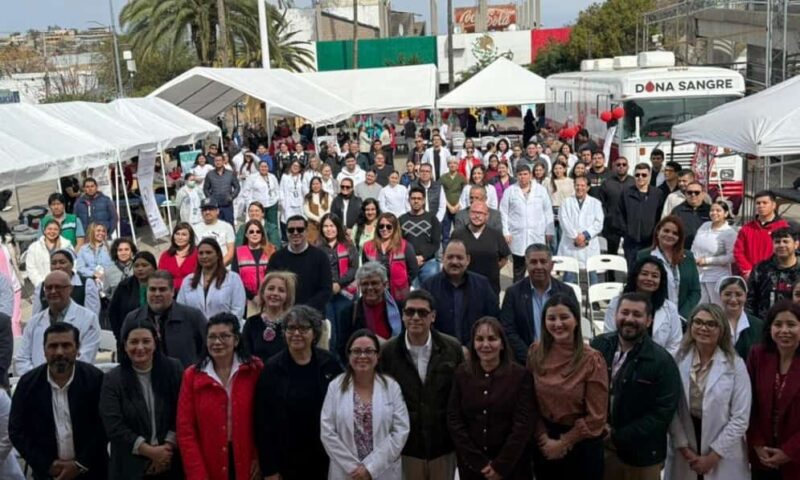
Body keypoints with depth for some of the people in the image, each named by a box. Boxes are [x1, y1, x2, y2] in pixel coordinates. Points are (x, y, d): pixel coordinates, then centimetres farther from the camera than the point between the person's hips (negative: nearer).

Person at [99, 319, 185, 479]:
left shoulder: (174, 369, 2)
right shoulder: (112, 379, -1)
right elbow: (114, 427, -7)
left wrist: (168, 446, -12)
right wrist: (150, 451, -13)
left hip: (170, 464, 1)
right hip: (131, 467, -1)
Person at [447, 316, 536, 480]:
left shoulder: (520, 375, -6)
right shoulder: (461, 374, -1)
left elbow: (523, 424, -10)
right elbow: (454, 421, -4)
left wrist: (501, 465, -13)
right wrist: (478, 462, -10)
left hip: (512, 465, -2)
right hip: (470, 465, 2)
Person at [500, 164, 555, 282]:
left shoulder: (541, 190, 7)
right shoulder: (510, 191, 5)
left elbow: (548, 211, 8)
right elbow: (504, 213, 4)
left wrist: (549, 231, 4)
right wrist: (505, 232, -3)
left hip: (537, 236, 0)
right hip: (517, 236, 0)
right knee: (518, 268, 5)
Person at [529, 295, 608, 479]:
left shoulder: (592, 359, -14)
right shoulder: (535, 352, -4)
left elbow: (596, 416, -11)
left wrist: (563, 442, -8)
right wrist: (543, 439, -7)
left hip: (581, 446, -3)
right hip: (544, 446, 3)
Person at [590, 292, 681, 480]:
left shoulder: (662, 361, -13)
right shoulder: (598, 345, -3)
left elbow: (663, 412, -14)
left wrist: (619, 437, -16)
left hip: (641, 454, -3)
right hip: (600, 446, 3)